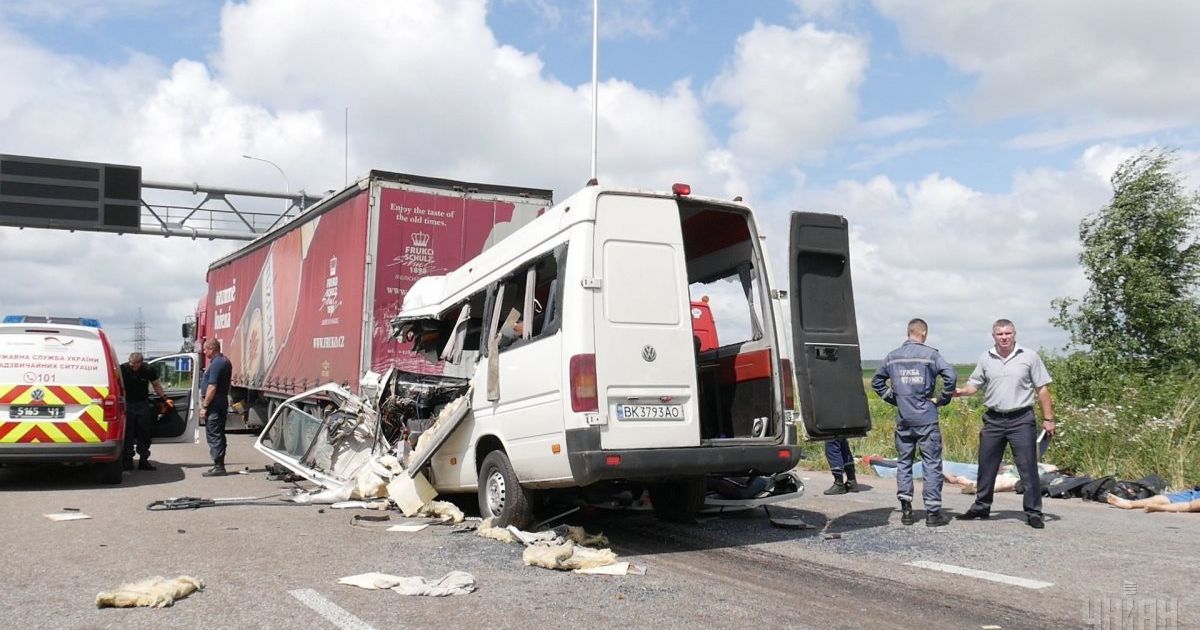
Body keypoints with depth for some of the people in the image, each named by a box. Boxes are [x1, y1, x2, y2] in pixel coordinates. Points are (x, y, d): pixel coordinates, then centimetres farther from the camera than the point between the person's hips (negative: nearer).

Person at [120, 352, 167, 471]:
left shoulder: (148, 370, -7)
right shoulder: (123, 369, -13)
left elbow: (156, 385, 7)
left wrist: (164, 398, -1)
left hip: (143, 404, 2)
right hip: (127, 404, -2)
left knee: (144, 434, 6)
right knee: (127, 434, 0)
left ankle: (144, 461, 14)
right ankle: (127, 461, 7)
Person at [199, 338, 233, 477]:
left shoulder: (216, 363, -17)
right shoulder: (225, 361, 14)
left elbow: (212, 387, -22)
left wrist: (204, 406, -19)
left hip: (214, 404, -10)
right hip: (223, 401, 10)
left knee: (213, 435, -7)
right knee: (219, 435, 14)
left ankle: (218, 466, -6)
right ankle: (219, 465, 19)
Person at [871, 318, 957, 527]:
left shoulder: (892, 357, 7)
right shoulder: (930, 354, -7)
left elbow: (876, 381, 15)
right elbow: (951, 375, -18)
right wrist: (943, 399, -5)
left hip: (903, 418, 4)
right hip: (926, 417, -4)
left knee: (903, 462, 12)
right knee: (932, 464, 2)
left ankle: (906, 510, 11)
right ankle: (933, 512, 3)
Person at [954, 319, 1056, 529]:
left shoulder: (1029, 357, -1)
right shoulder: (986, 358, 6)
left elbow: (1042, 389, 0)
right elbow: (974, 384, 9)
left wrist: (1048, 419, -3)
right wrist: (961, 391, -14)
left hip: (1021, 420, -3)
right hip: (993, 419, 3)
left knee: (1028, 469, -2)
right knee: (986, 468, 11)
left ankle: (1033, 513, 7)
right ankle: (981, 507, 24)